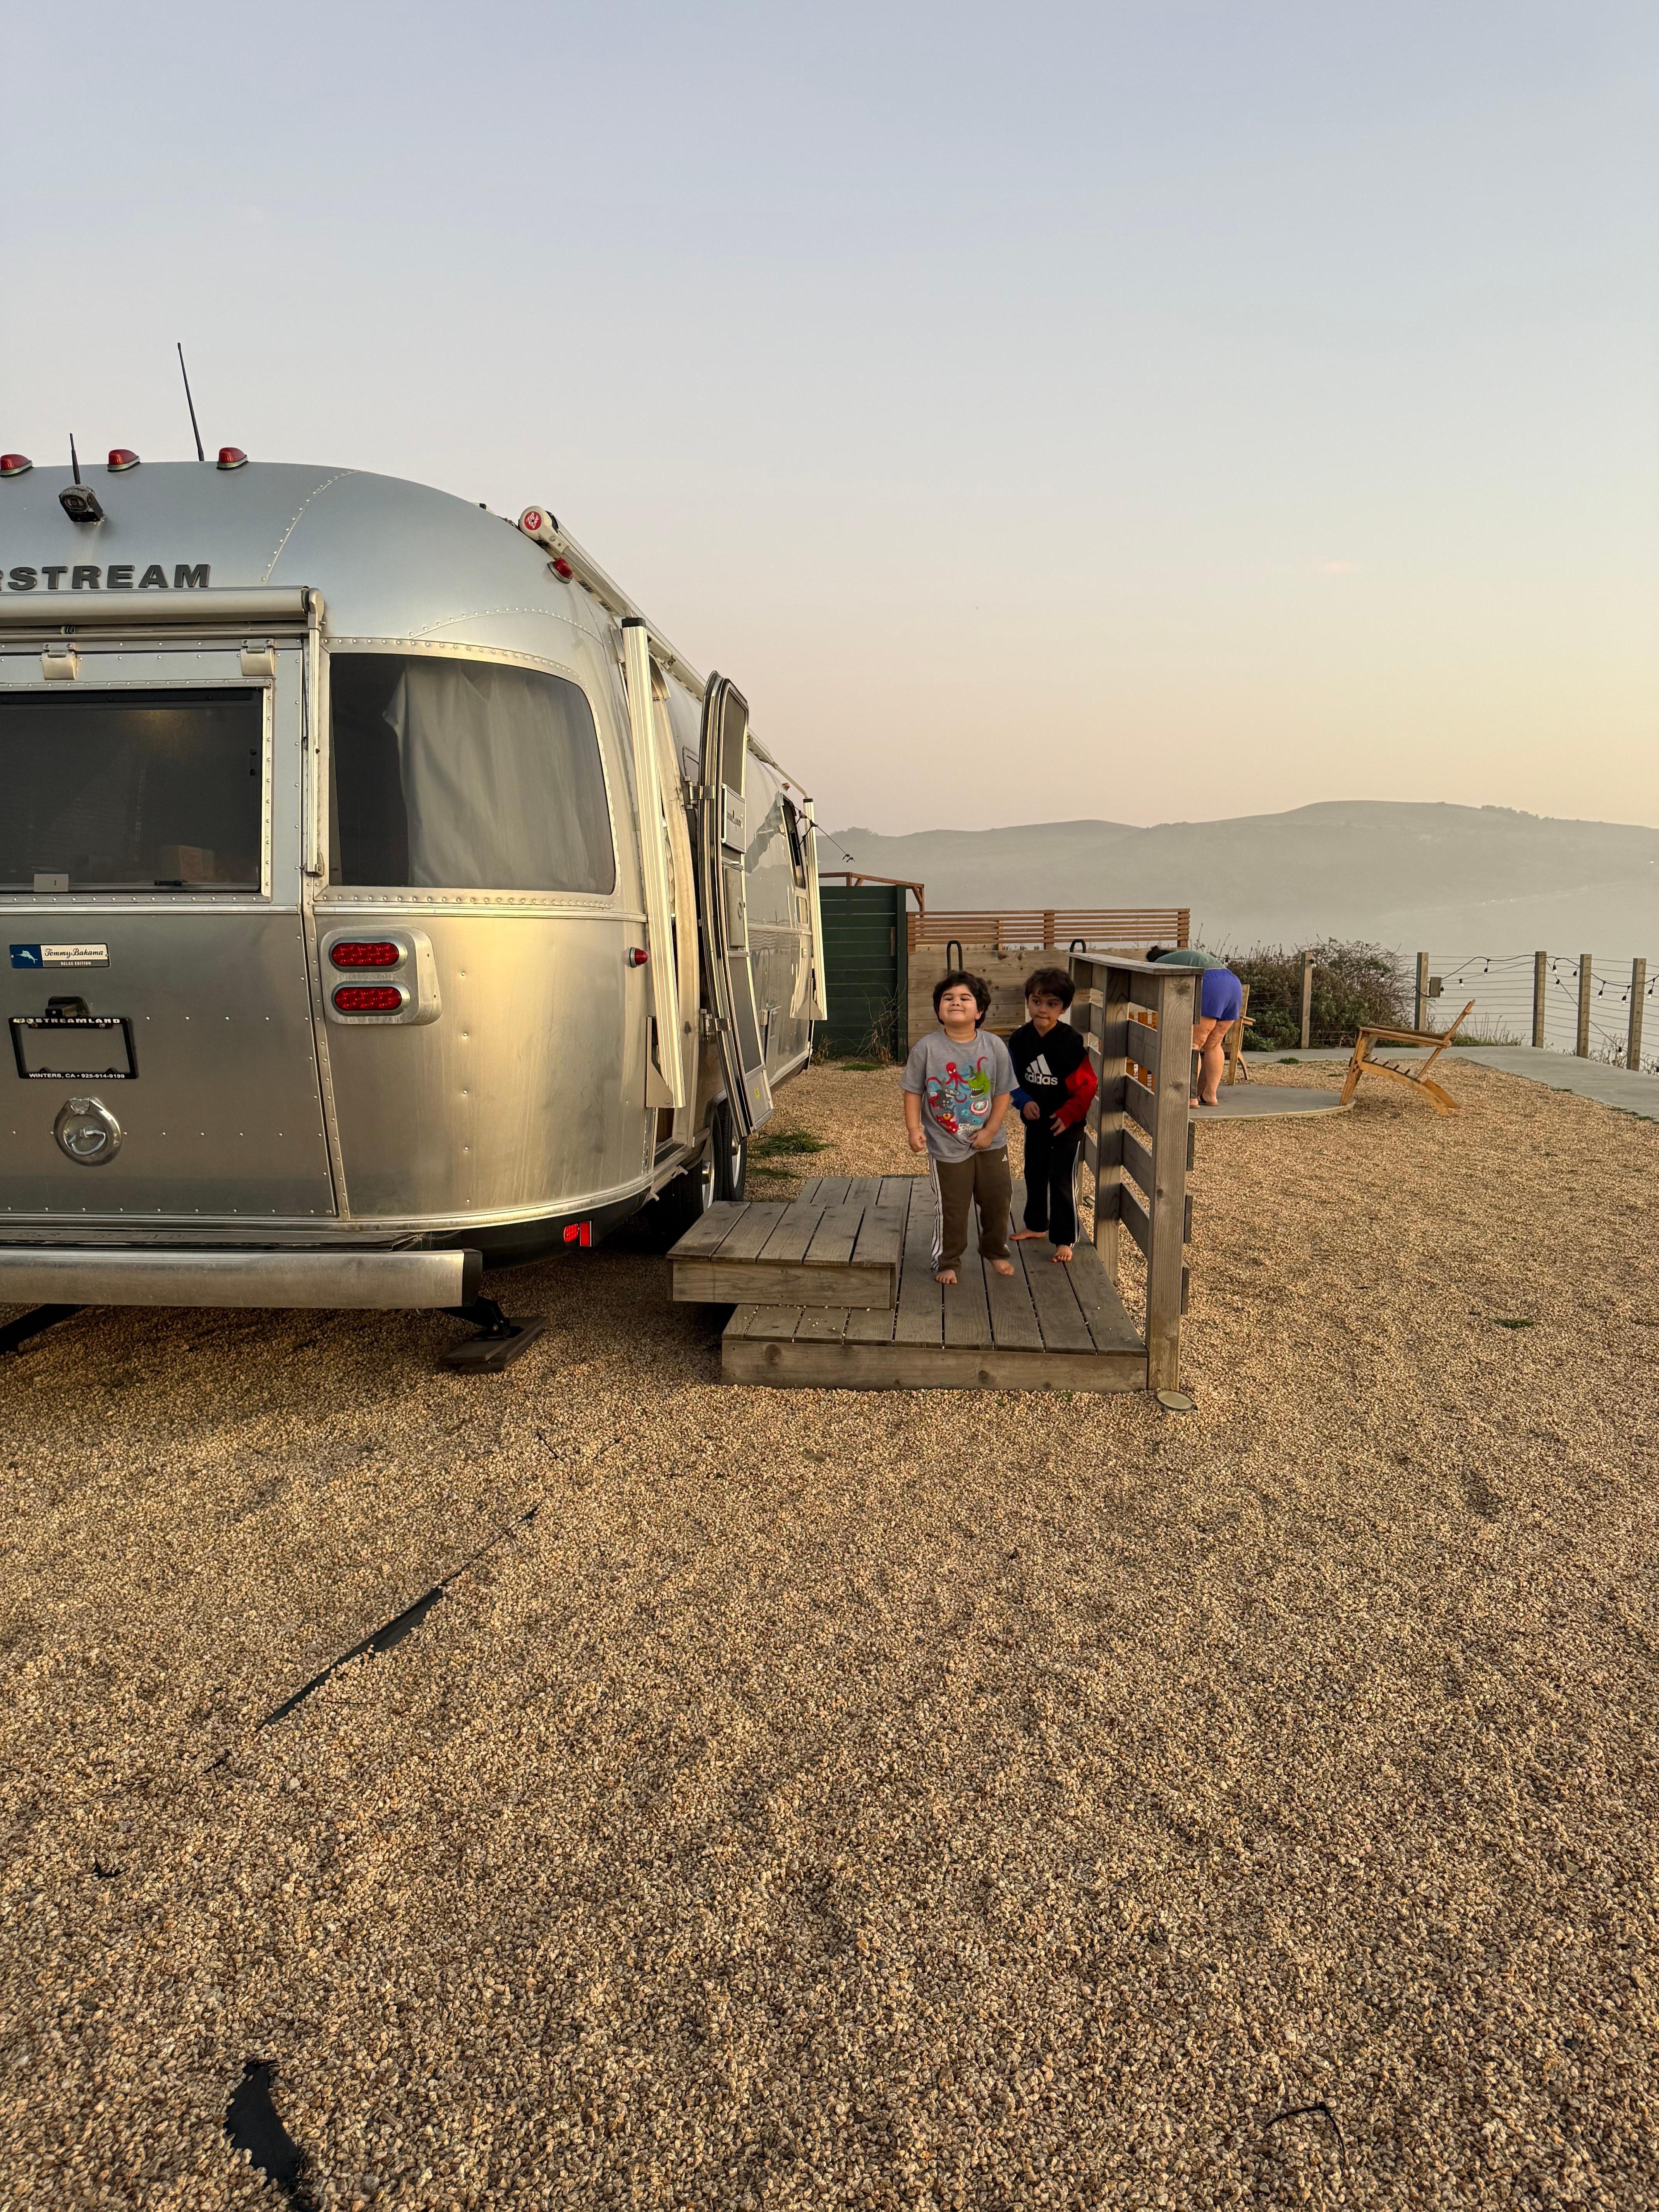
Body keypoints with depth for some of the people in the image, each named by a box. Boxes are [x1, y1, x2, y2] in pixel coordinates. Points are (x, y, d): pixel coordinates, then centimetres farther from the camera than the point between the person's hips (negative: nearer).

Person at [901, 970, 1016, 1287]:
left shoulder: (995, 1047, -9)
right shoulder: (927, 1049, -13)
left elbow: (1003, 1093, -4)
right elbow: (913, 1092, -7)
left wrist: (990, 1131, -10)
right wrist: (914, 1129, -16)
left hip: (990, 1142, 3)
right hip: (947, 1146, -2)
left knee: (998, 1200, 16)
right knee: (951, 1208, 8)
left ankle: (996, 1251, 41)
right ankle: (947, 1262, 28)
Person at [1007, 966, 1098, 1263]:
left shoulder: (1070, 1041, -20)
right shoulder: (1020, 1039, -5)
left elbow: (1088, 1084, -16)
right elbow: (1014, 1078, 6)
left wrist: (1068, 1115, -19)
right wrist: (1024, 1102, -11)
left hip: (1066, 1124, -6)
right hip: (1036, 1122, 6)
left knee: (1062, 1181, -1)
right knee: (1034, 1174, 20)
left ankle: (1064, 1240, 11)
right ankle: (1036, 1225, 39)